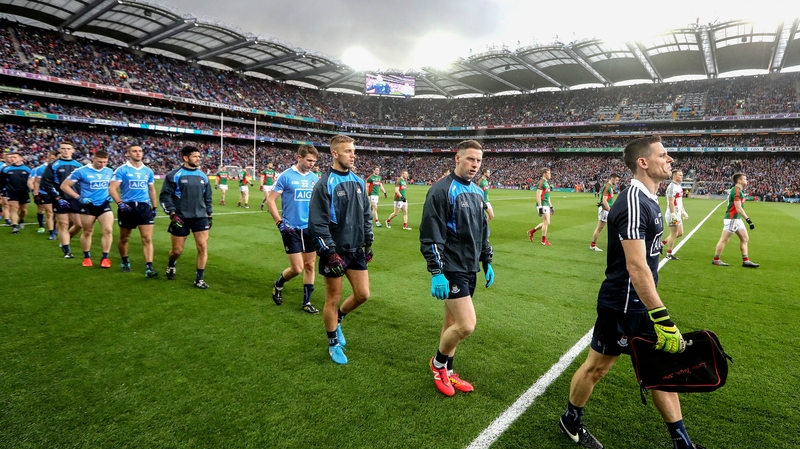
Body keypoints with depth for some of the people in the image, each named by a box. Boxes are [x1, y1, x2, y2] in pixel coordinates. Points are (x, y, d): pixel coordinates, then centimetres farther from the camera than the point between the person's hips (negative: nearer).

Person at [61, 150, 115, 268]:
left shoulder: (109, 172, 3)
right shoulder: (81, 171, -9)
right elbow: (64, 186, -5)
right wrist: (79, 198, -13)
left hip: (104, 205, 3)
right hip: (88, 206, -2)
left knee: (108, 230, -8)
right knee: (87, 232, 10)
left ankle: (105, 257, 2)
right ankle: (87, 257, 26)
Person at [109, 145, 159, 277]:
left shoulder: (148, 171, 10)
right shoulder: (122, 170, -3)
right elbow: (112, 188, -9)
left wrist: (155, 207, 15)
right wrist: (120, 203, -21)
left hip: (144, 206, 2)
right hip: (127, 207, -2)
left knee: (147, 238, -8)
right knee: (124, 238, 13)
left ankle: (149, 267, -11)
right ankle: (125, 262, 35)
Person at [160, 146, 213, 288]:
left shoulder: (202, 176, 9)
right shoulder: (174, 175, -6)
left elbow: (208, 197, 17)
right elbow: (165, 196, -7)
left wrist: (209, 215, 15)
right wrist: (172, 214, -14)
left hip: (200, 217, 3)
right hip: (181, 218, -3)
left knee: (203, 246, -6)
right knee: (177, 250, 6)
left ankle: (199, 279, 5)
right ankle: (171, 265, 41)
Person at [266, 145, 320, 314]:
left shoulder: (314, 178, 6)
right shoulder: (286, 176, -9)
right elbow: (270, 200, -7)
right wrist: (280, 223, -14)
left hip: (310, 229, 5)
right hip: (292, 229, -5)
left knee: (309, 265, 8)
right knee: (297, 268, -5)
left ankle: (307, 302, 22)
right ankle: (278, 284, 27)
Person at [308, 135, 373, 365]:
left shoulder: (359, 182, 7)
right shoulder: (324, 184, -13)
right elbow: (317, 223, -16)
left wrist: (368, 244, 14)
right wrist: (330, 252, -19)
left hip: (356, 250, 6)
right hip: (335, 251, -6)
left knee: (363, 294, 8)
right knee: (333, 299, 6)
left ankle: (337, 319, 36)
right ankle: (334, 344, 26)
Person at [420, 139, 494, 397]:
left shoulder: (477, 193, 13)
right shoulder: (441, 191, -13)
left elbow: (483, 232, 22)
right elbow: (431, 237, -17)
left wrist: (487, 263, 19)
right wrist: (436, 273, -20)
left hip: (469, 269, 8)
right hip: (451, 270, -8)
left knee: (453, 322, 16)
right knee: (466, 325, -11)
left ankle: (447, 373, 31)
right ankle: (438, 363, 16)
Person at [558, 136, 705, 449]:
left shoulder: (648, 199, 9)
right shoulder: (633, 202, -23)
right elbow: (636, 267, -29)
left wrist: (657, 312, 24)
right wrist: (662, 318, -28)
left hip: (641, 304, 10)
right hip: (621, 305, -9)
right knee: (596, 366, 8)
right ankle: (571, 421, 31)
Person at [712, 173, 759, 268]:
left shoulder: (738, 190, 16)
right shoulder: (736, 191, -15)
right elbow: (738, 208, -21)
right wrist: (748, 219, -23)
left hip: (737, 219, 10)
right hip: (732, 219, -10)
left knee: (745, 238, 11)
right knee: (724, 240, -3)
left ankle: (746, 261, 14)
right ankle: (716, 260, 5)